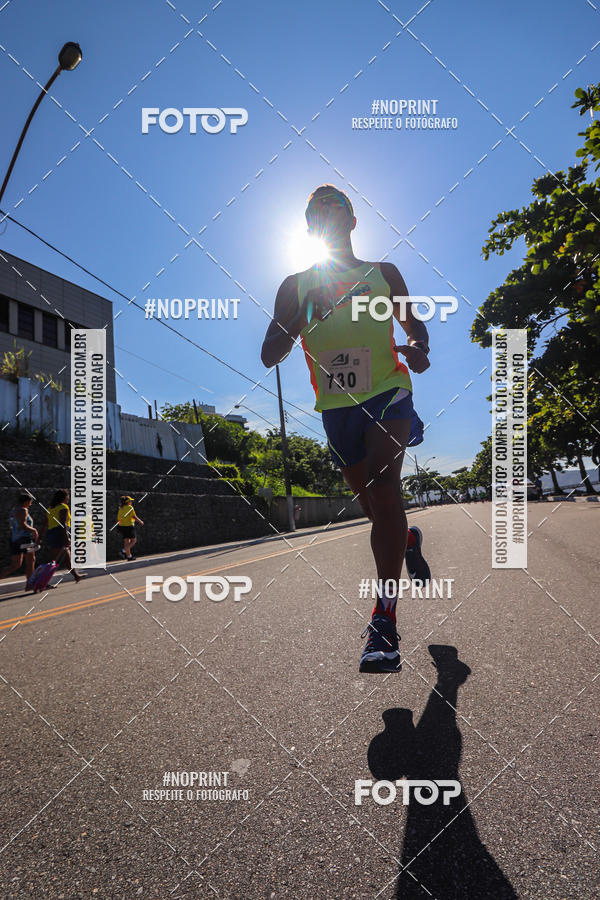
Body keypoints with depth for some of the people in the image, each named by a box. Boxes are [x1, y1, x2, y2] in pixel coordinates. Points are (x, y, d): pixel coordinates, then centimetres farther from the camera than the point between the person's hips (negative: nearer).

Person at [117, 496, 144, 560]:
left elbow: (118, 519, 11)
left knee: (126, 541, 11)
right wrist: (140, 521, -3)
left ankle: (129, 556, 14)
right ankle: (123, 552, -11)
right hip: (129, 526, -7)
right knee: (133, 541, 3)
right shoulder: (130, 508, -11)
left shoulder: (120, 508, 10)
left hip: (121, 526, 7)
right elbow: (134, 517, -16)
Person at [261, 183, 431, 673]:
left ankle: (384, 618, -26)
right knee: (372, 502, 9)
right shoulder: (296, 286, 10)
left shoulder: (384, 274, 12)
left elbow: (414, 323, 21)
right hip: (336, 405, 2)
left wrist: (419, 349, -3)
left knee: (383, 483, -25)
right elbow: (270, 356, 3)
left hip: (387, 393, -2)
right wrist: (304, 318, -17)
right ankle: (409, 539, 45)